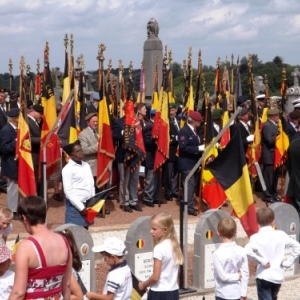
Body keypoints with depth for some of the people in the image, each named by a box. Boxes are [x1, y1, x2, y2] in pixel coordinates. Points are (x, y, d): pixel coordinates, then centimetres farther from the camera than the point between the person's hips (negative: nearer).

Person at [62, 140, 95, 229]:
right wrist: (81, 207, -15)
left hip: (88, 205, 6)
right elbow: (68, 192, -13)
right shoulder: (67, 169, -10)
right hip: (75, 207, -6)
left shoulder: (86, 165, 10)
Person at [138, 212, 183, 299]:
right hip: (173, 292, 8)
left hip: (159, 293, -8)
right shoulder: (174, 245, 6)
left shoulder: (159, 248, -18)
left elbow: (155, 277, -18)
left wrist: (143, 285, -2)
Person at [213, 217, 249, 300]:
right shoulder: (241, 251, -5)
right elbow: (245, 274, -1)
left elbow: (222, 276, -18)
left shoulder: (218, 253, -17)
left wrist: (237, 276, -3)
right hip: (237, 293, 4)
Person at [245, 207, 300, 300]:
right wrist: (288, 262, 1)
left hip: (264, 277, -4)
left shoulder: (256, 237, -11)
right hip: (278, 276, 4)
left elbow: (247, 251, -29)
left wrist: (262, 261, -18)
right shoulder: (281, 235, -1)